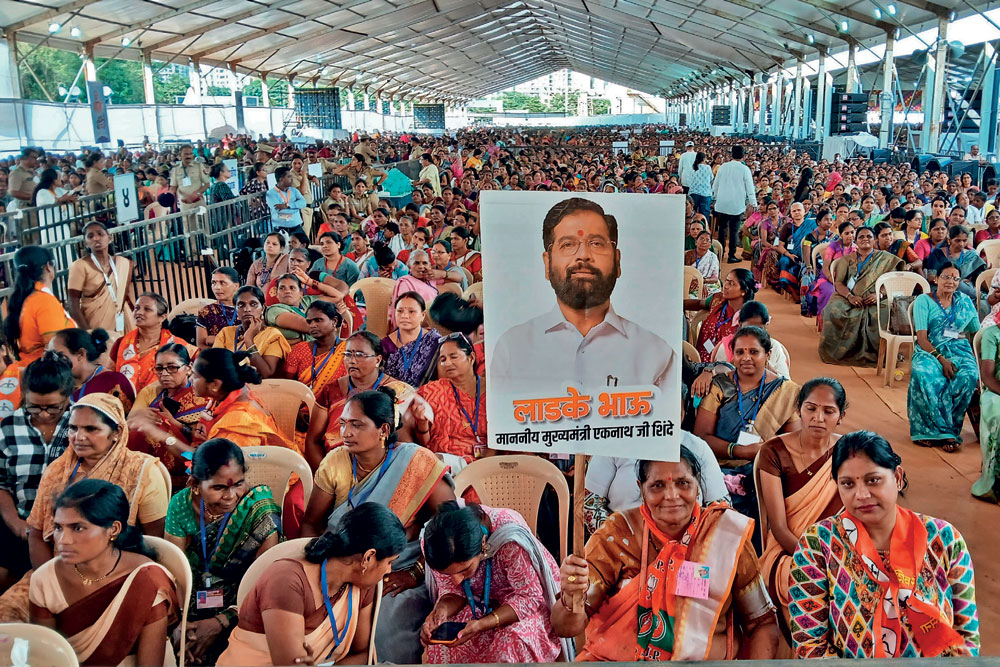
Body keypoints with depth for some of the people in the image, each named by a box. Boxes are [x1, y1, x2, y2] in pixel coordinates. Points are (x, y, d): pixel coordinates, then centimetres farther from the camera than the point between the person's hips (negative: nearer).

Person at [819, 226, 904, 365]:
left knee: (879, 315, -35)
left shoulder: (885, 258, 14)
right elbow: (838, 282, 7)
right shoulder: (847, 259, 19)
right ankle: (841, 351, -18)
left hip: (875, 301, -1)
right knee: (834, 310, -30)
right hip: (848, 298, 2)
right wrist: (850, 296, -14)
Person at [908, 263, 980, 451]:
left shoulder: (965, 301, 17)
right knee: (923, 375, -36)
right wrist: (941, 359, -16)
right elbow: (921, 338, -4)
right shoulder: (924, 301, 6)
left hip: (959, 351, 3)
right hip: (930, 351, -2)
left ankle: (933, 430, -24)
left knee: (969, 376, -31)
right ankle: (946, 433, -29)